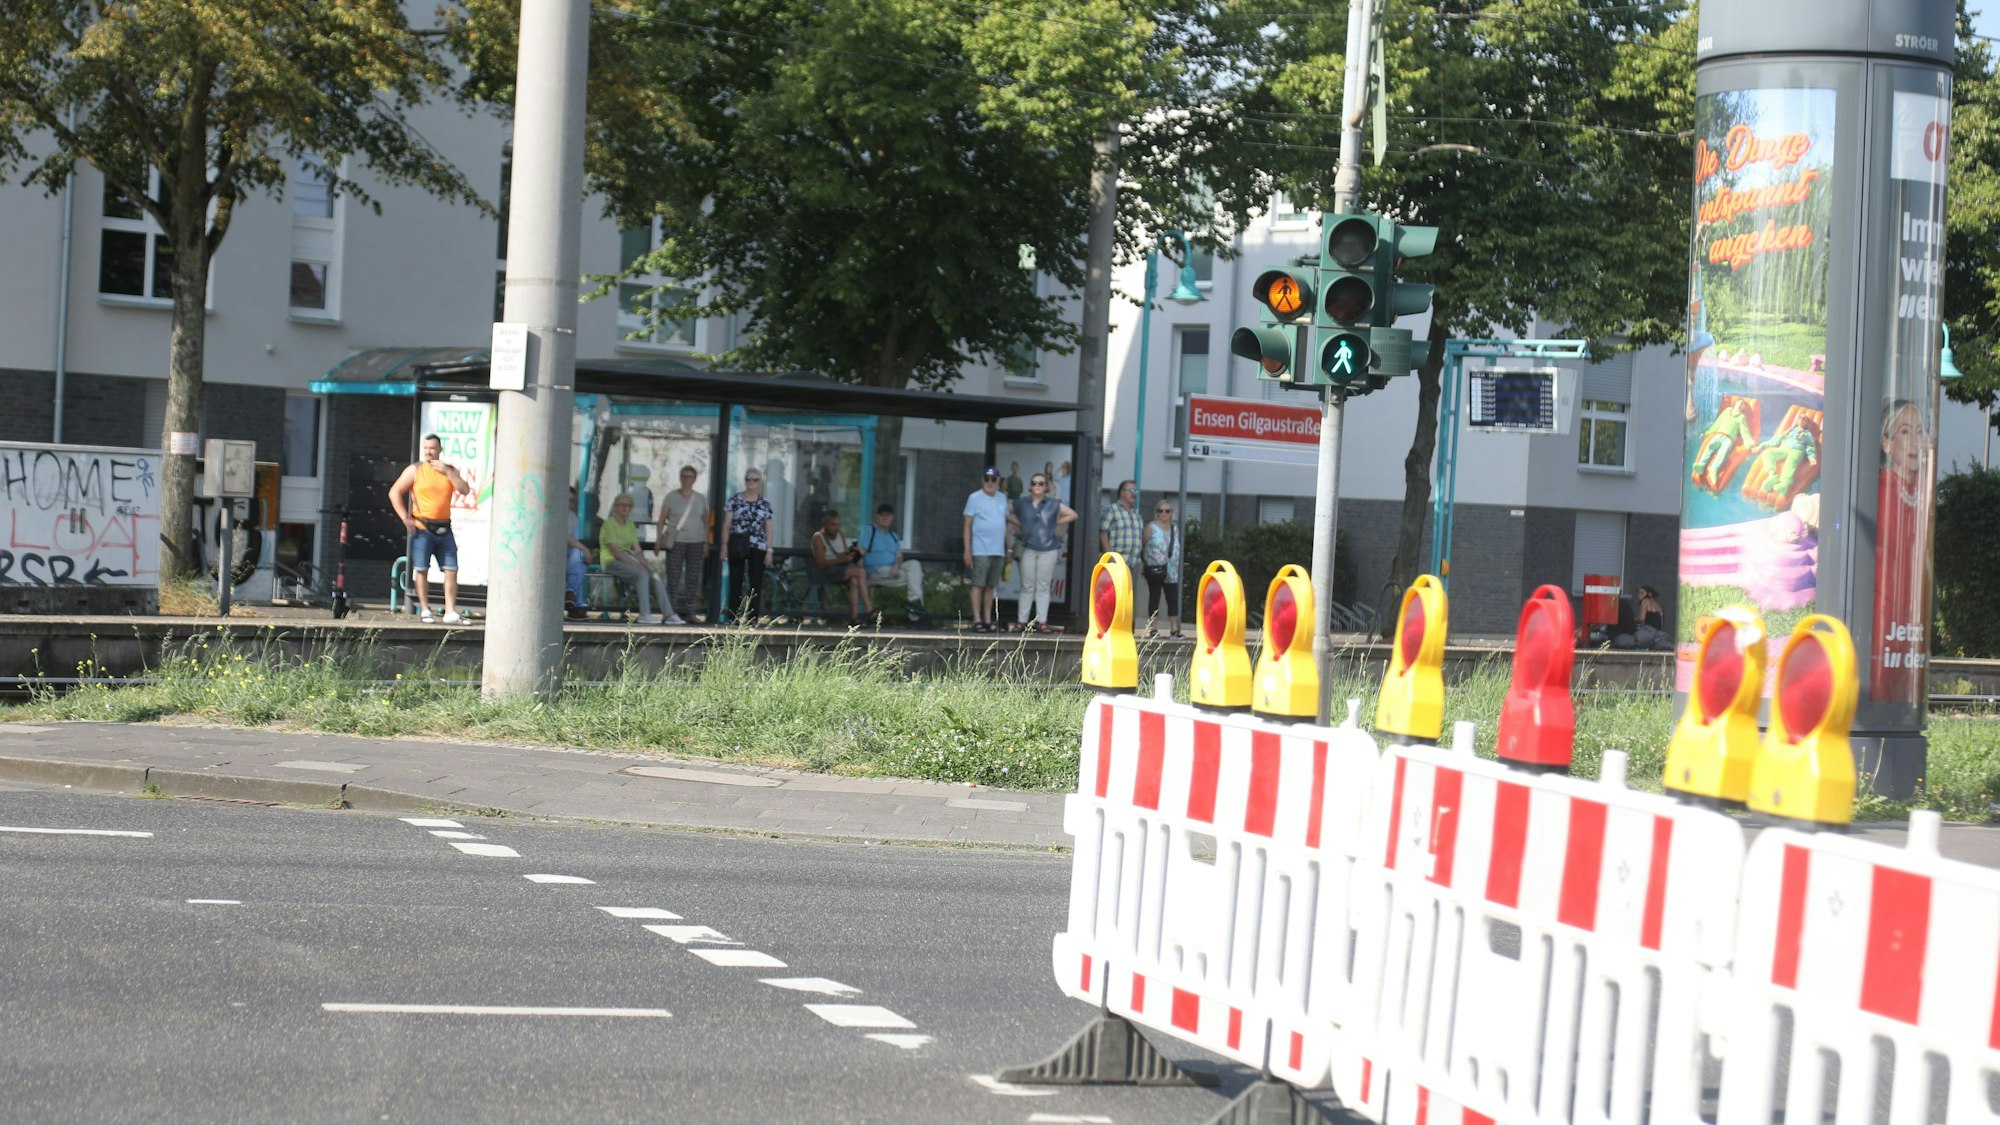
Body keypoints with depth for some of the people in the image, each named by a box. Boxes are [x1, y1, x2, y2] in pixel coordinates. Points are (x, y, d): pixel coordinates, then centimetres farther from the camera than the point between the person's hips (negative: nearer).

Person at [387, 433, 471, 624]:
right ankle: (425, 611, 5)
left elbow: (465, 490, -1)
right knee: (422, 570, -3)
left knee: (451, 570, -3)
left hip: (444, 528, 3)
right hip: (422, 528, -3)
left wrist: (447, 471, -8)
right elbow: (394, 492, 0)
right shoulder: (415, 470, 2)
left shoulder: (450, 470, 11)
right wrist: (405, 518, -7)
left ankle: (450, 613, -2)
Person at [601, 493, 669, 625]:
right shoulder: (609, 524, -7)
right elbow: (615, 551, -16)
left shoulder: (630, 525, 17)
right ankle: (644, 615, -31)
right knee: (643, 575, -31)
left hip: (629, 559, 7)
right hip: (612, 561, -7)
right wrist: (636, 564, -21)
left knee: (655, 577, -17)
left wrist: (644, 564, -8)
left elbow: (637, 550, 12)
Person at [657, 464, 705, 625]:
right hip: (675, 541, -2)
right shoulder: (671, 497, 5)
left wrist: (706, 543, 6)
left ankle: (691, 612, 4)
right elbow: (662, 520, 4)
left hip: (696, 542, 2)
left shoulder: (701, 499, 12)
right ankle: (671, 613, -6)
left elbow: (705, 522, 14)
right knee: (673, 577, -6)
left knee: (693, 577, 1)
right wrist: (659, 540, -4)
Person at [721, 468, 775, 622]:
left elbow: (768, 528, 9)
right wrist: (724, 545, -4)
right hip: (737, 547, -1)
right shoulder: (735, 500, 4)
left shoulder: (765, 504, 8)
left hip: (758, 548, 1)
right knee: (735, 582, 1)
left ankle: (752, 617, 3)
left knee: (756, 584, -1)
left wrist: (769, 551, 3)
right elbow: (727, 524, 3)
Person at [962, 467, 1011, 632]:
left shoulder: (1002, 498, 14)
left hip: (998, 551, 5)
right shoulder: (975, 498, -2)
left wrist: (1007, 549, 17)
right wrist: (967, 550, -10)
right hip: (980, 550, -5)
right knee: (978, 585, -6)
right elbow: (967, 525, -3)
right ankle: (977, 620, -5)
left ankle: (988, 620, 12)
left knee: (991, 587, 8)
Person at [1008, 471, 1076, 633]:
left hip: (1049, 550, 0)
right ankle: (1021, 621, 4)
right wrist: (1021, 524, 5)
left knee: (1043, 587, 1)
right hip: (1029, 549, 0)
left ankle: (1042, 622, 3)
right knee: (1027, 587, 2)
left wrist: (1055, 523, 4)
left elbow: (1072, 515, 10)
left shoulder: (1053, 504, 4)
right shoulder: (1021, 503, 6)